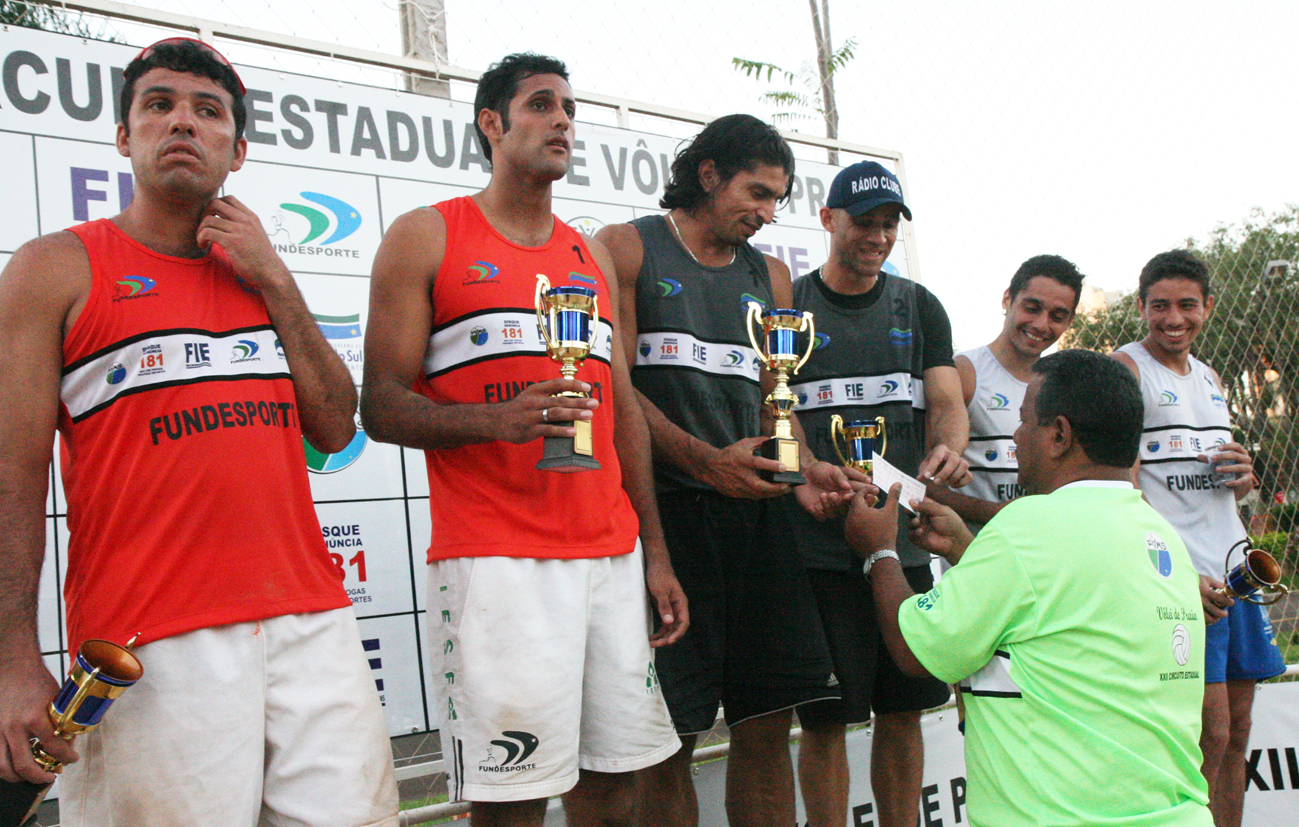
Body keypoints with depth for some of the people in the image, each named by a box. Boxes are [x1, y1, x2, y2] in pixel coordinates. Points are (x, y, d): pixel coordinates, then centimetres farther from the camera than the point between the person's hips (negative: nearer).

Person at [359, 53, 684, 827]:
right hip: (495, 558, -5)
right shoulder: (426, 238, 3)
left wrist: (656, 553, 12)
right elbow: (382, 404, -3)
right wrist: (496, 422, -22)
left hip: (612, 553, 5)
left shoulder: (594, 257, 19)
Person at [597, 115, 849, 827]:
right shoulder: (627, 248, 3)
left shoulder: (769, 275, 20)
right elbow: (616, 387, -6)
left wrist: (803, 467, -4)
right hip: (665, 507, -5)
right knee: (667, 734, -3)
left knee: (768, 721, 5)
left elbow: (775, 395, 17)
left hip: (753, 509, 5)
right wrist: (703, 460, -19)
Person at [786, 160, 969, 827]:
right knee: (825, 718, 0)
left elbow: (947, 402, 7)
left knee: (903, 710, 11)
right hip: (818, 545, -4)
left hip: (903, 540, 4)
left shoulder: (919, 307, 15)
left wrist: (947, 450, -17)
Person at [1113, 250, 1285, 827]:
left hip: (1234, 566, 8)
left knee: (1237, 731, 9)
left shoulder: (1210, 378, 18)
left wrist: (1244, 477, 1)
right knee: (1209, 734, -9)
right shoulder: (1124, 369, -6)